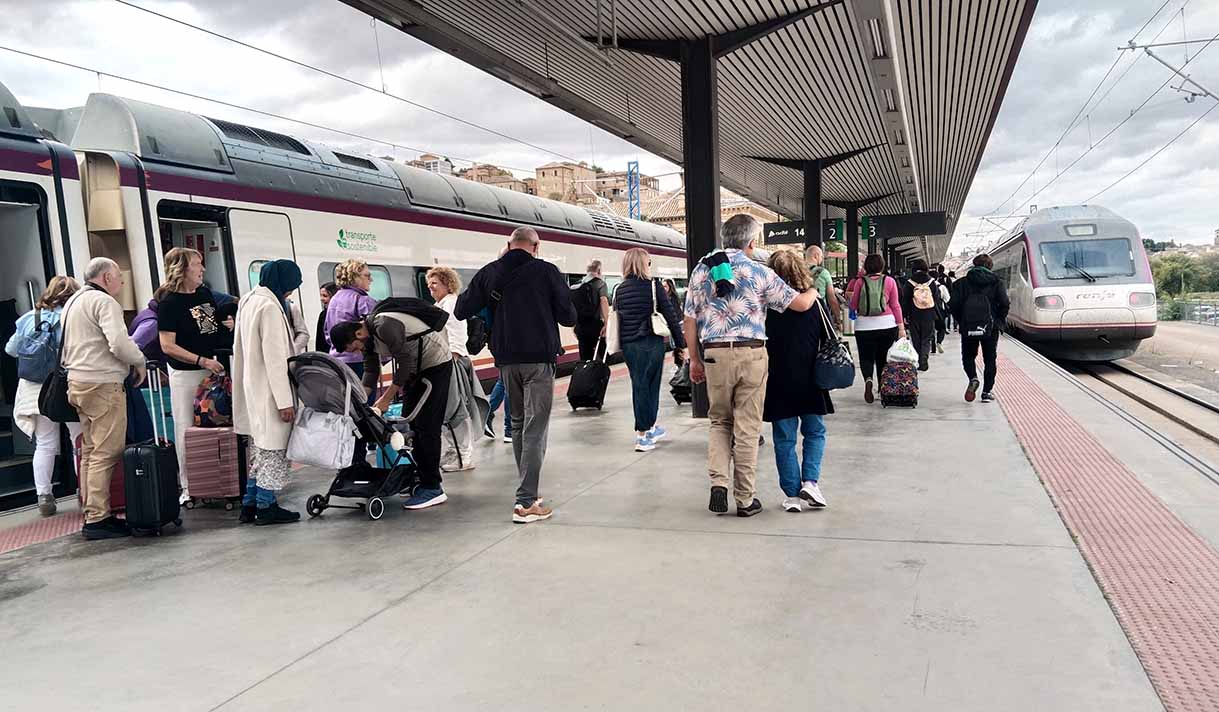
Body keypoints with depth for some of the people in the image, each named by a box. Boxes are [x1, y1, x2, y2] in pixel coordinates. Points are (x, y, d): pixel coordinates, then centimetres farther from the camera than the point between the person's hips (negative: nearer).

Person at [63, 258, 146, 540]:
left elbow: (68, 346, 24)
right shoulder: (104, 301, -11)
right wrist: (139, 361, -6)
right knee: (105, 454, -8)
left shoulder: (72, 302, 20)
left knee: (90, 451, 13)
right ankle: (98, 519, -8)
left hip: (77, 381, 10)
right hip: (103, 384, -10)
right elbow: (120, 343, -22)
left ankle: (92, 513, 18)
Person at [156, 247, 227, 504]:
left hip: (213, 369, 6)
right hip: (185, 374, -6)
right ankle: (188, 487, 12)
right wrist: (202, 361, -20)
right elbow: (168, 346, -15)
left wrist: (229, 325, 3)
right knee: (187, 430, 1)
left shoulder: (205, 293, 7)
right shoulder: (169, 303, -11)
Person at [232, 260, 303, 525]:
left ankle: (250, 505, 22)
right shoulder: (270, 307, -19)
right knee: (273, 447, 1)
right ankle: (266, 506, 9)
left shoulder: (248, 300, 10)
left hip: (251, 388, 10)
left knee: (259, 448, 17)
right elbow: (275, 358, -21)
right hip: (268, 390, -10)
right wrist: (285, 400, -19)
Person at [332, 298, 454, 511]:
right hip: (416, 368, 10)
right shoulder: (368, 336, 3)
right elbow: (371, 372, 7)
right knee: (410, 421, 8)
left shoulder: (385, 326, -26)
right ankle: (423, 478, 14)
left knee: (427, 426, -12)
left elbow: (404, 363, -25)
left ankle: (433, 489, -10)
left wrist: (386, 399, -19)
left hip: (436, 363, -10)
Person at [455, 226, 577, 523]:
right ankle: (526, 502, -8)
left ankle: (528, 490, 27)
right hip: (538, 359, -4)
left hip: (506, 360, 4)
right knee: (535, 429, -3)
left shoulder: (489, 273, 3)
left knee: (517, 424, 19)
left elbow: (461, 311, 4)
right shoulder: (546, 271, -6)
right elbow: (568, 317, -4)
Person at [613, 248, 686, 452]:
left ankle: (651, 426, 29)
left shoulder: (619, 290, 5)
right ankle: (642, 436, 5)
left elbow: (615, 319, 9)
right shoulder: (653, 286, -8)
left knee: (639, 385, 15)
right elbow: (670, 315, -7)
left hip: (628, 345, 4)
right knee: (648, 385, 4)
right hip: (650, 343, -4)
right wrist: (681, 343, 0)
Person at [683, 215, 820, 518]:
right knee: (747, 428, 7)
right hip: (751, 354, -2)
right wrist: (813, 291, 24)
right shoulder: (759, 272, -3)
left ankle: (718, 483, 2)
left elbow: (690, 320, 6)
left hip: (714, 354, 2)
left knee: (719, 421, 18)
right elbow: (800, 304, 1)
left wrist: (695, 360, 15)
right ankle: (745, 499, 15)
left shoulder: (702, 269, 5)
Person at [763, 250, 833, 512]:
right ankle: (810, 480, 4)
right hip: (810, 382, 1)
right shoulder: (815, 303, -3)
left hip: (779, 382, -1)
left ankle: (792, 493, 9)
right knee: (815, 432, 17)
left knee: (784, 439, 7)